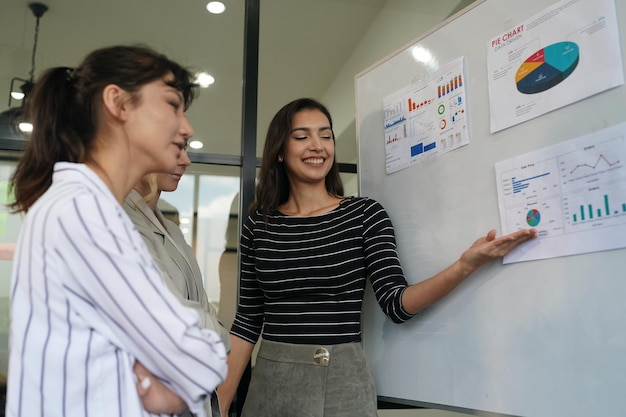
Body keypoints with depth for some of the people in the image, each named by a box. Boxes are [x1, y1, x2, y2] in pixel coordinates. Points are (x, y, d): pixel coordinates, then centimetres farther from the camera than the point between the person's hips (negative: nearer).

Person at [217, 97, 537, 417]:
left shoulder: (365, 213, -4)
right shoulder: (258, 223, 1)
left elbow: (396, 304, -10)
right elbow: (247, 322, 4)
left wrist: (465, 265, -25)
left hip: (344, 384, -1)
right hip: (271, 382, 2)